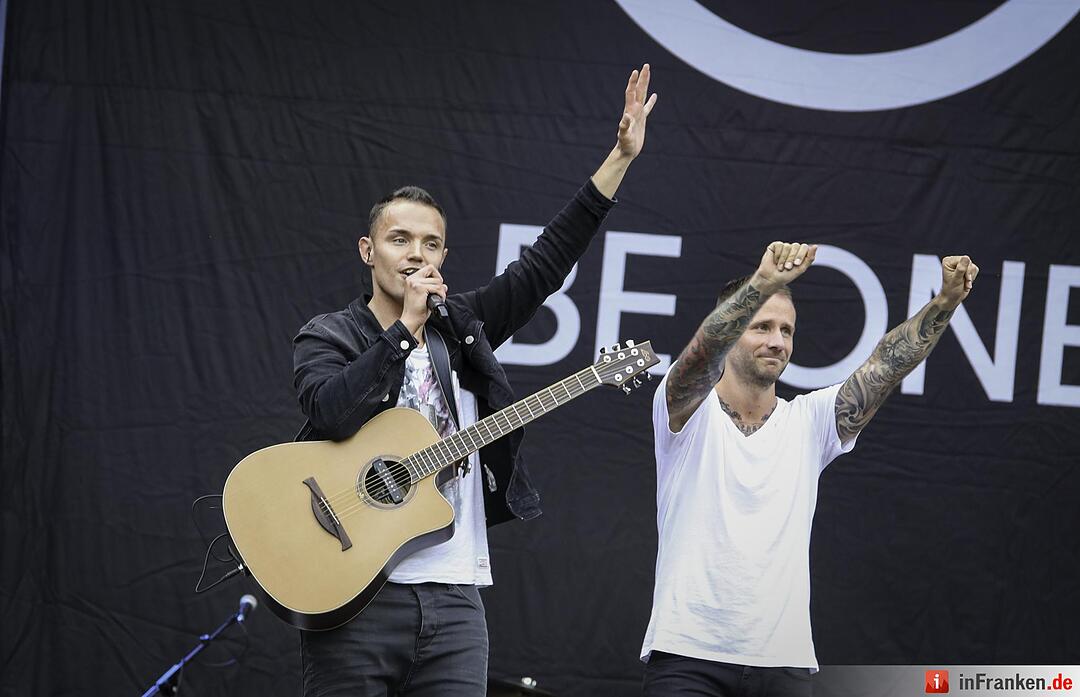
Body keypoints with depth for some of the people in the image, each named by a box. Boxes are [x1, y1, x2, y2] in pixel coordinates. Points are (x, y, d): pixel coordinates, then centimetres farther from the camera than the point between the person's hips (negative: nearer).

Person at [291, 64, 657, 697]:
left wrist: (621, 158, 10)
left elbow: (546, 264, 15)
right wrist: (407, 325, -12)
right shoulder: (328, 337, 4)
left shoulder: (463, 330, 18)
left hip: (454, 599, 4)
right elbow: (333, 413, -17)